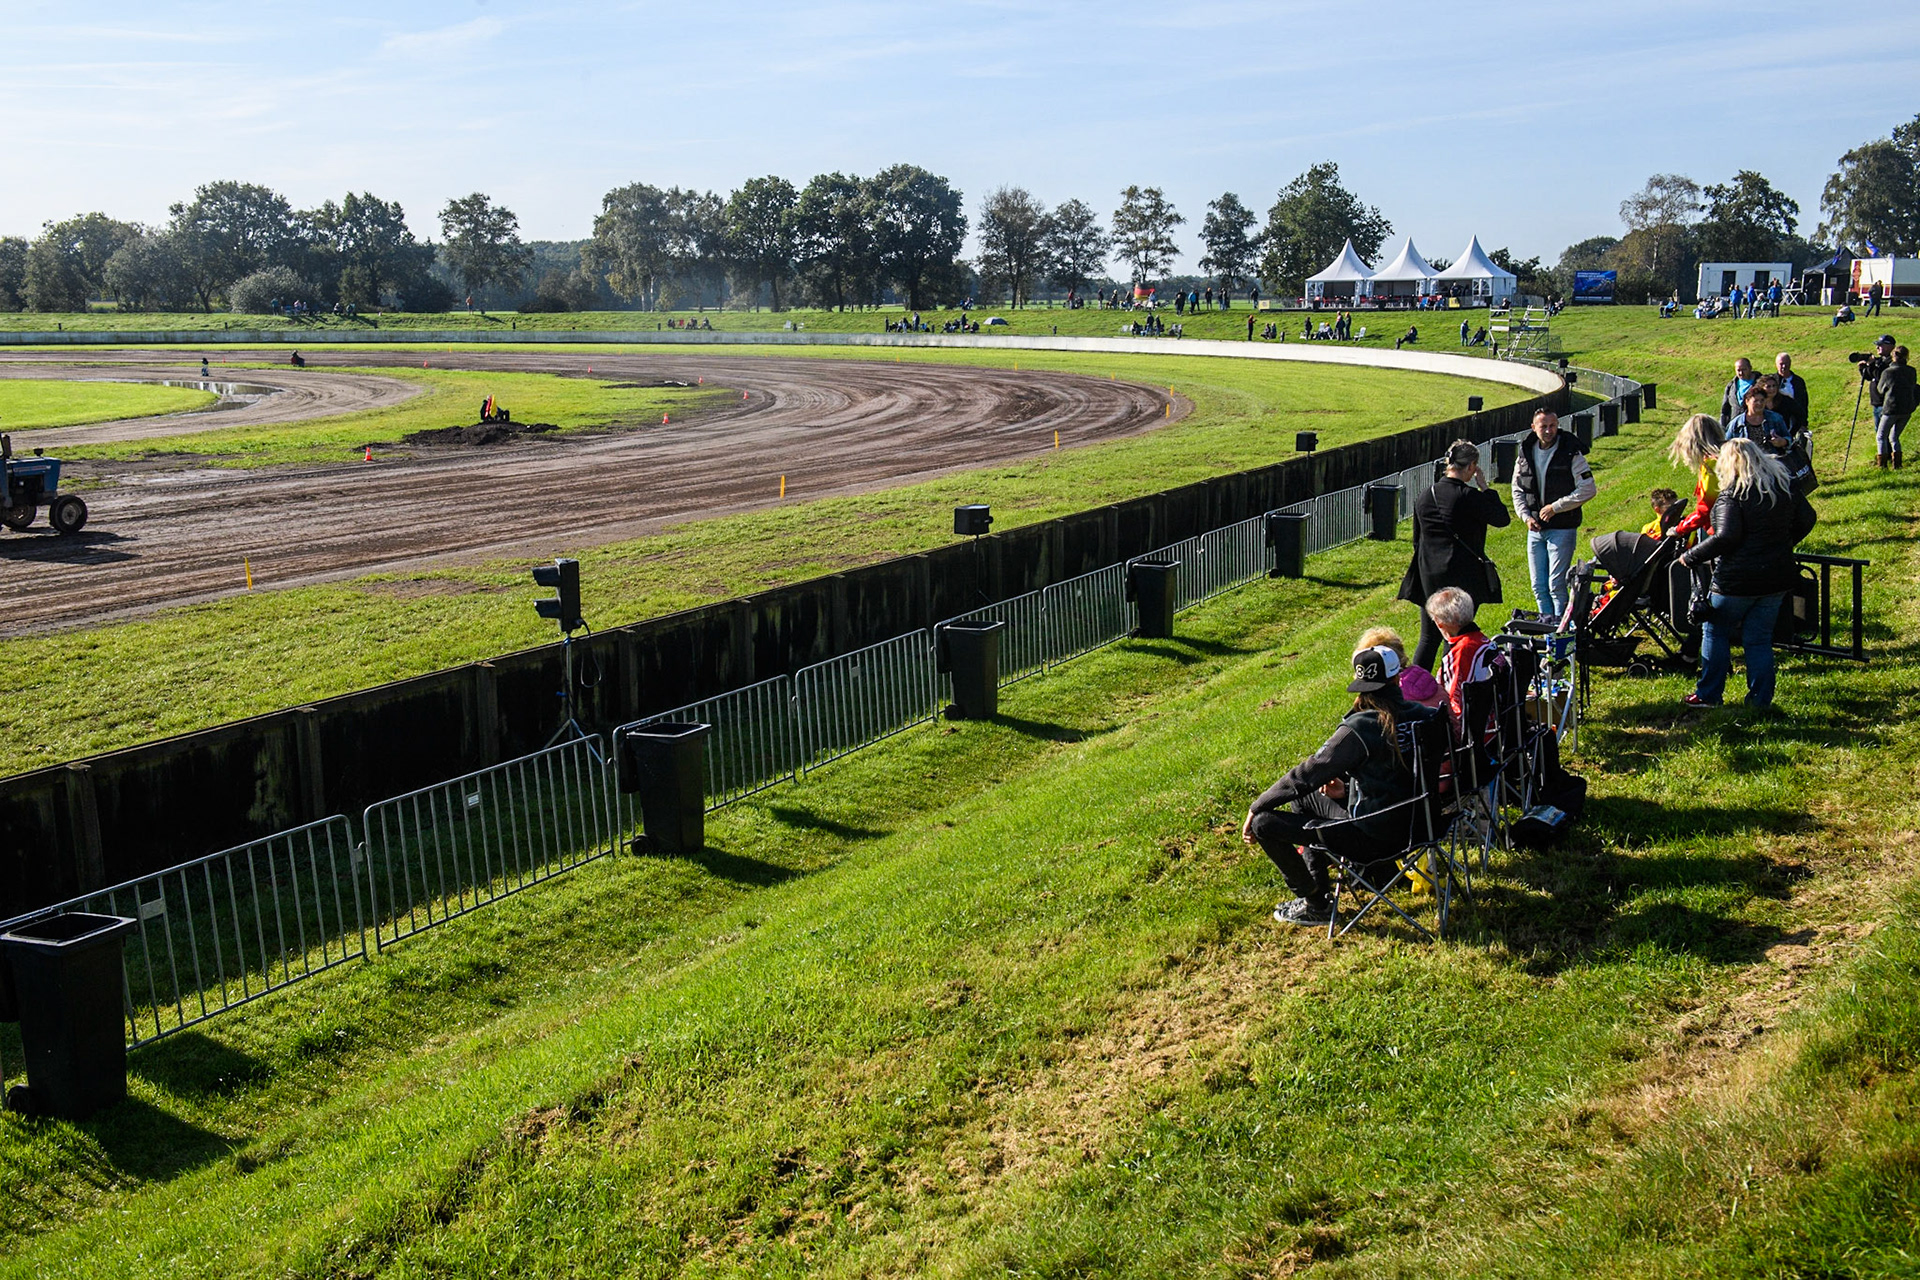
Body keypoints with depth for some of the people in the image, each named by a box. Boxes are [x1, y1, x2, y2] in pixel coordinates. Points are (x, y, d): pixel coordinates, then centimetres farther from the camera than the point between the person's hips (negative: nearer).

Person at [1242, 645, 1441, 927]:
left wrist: (1256, 808, -10)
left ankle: (1315, 905, 10)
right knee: (1301, 797, 23)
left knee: (1264, 822, -5)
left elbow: (1308, 774, -20)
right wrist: (1348, 788, 7)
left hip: (1373, 838, -8)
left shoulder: (1359, 729, -25)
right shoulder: (1421, 716, -4)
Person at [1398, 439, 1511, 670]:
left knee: (1429, 638, 13)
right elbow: (1502, 519, -6)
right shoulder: (1470, 497, -15)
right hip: (1464, 577, -5)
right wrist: (1484, 487, 0)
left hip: (1429, 578, 5)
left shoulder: (1424, 497, 5)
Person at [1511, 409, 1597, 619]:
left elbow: (1588, 489, -9)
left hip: (1562, 529, -5)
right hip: (1535, 529, 5)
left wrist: (1555, 507, -12)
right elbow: (1517, 490, 16)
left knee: (1556, 584, -9)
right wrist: (1526, 516, 1)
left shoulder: (1571, 453, -6)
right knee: (1538, 586, 9)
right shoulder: (1525, 454, 8)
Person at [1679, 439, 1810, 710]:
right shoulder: (1784, 487, 6)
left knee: (1715, 633, 11)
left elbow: (1726, 537, -25)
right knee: (1760, 639, 14)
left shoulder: (1731, 496, -16)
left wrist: (1690, 557, -16)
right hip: (1777, 579, 6)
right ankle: (1761, 698, 13)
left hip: (1737, 580, -6)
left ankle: (1708, 695, 15)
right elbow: (1806, 518, 14)